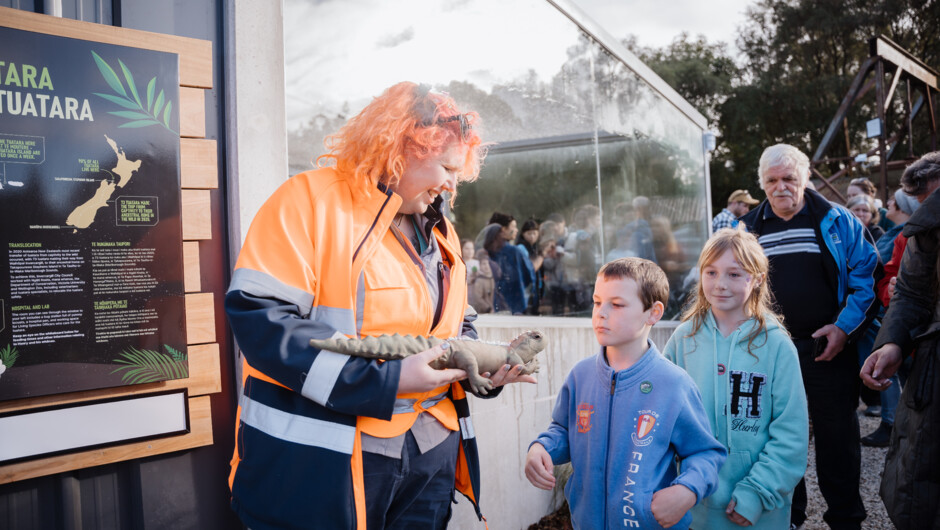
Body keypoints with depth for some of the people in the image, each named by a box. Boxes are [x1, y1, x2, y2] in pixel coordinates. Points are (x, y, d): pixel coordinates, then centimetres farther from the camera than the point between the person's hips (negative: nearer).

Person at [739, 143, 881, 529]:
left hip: (828, 349, -2)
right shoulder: (748, 229, 7)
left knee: (837, 436, 7)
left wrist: (844, 327, -11)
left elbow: (866, 277, -1)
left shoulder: (837, 222, 1)